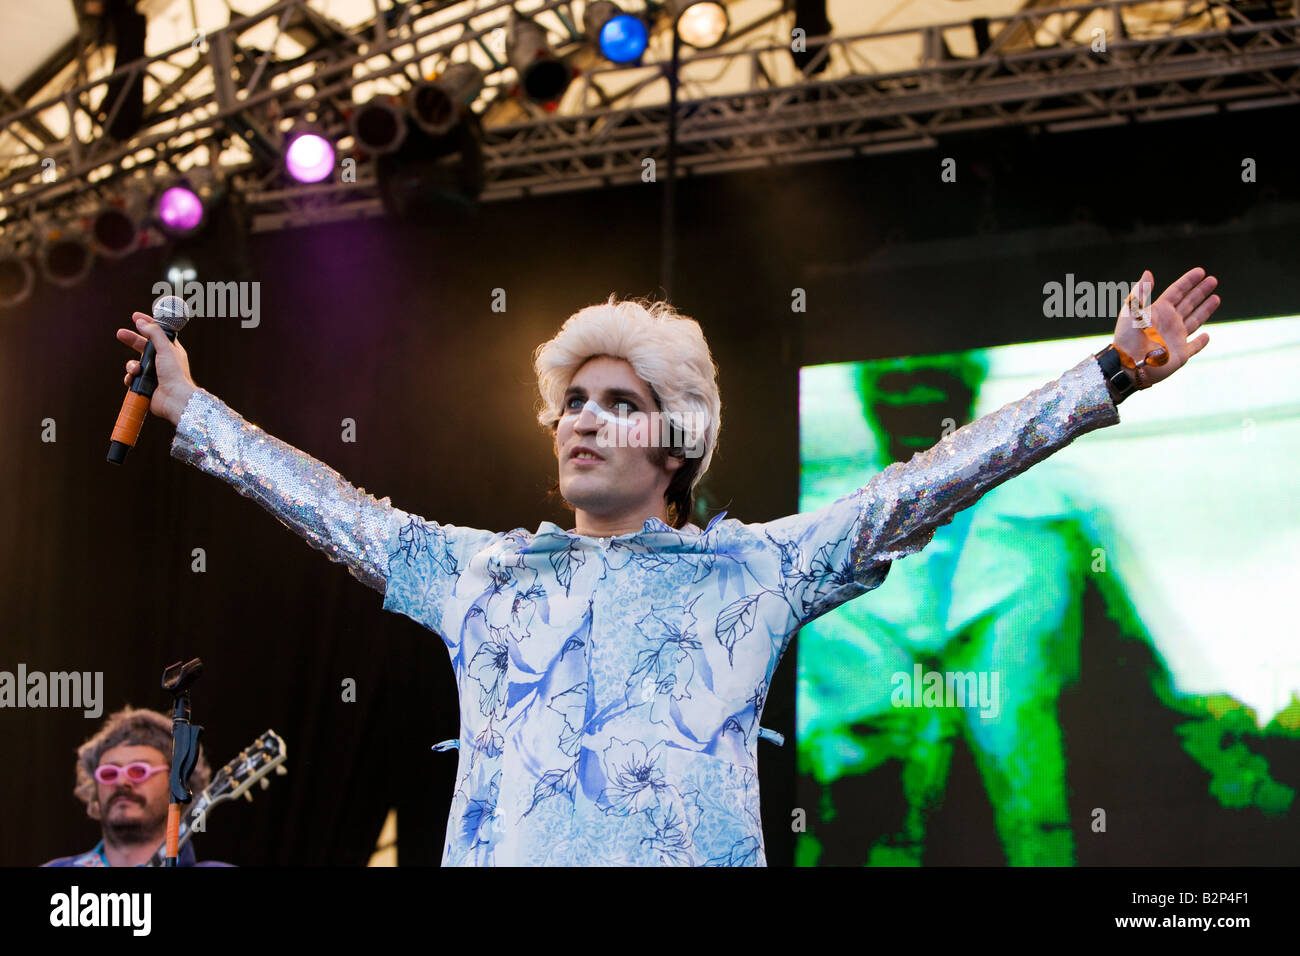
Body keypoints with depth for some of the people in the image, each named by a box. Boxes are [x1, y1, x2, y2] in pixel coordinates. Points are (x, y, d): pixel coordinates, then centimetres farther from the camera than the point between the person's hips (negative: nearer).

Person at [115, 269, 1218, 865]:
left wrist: (1109, 375, 6)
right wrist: (191, 410, 32)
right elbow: (333, 507, 30)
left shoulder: (754, 567, 14)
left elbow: (921, 485, 10)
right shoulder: (481, 570, 23)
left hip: (685, 856, -2)